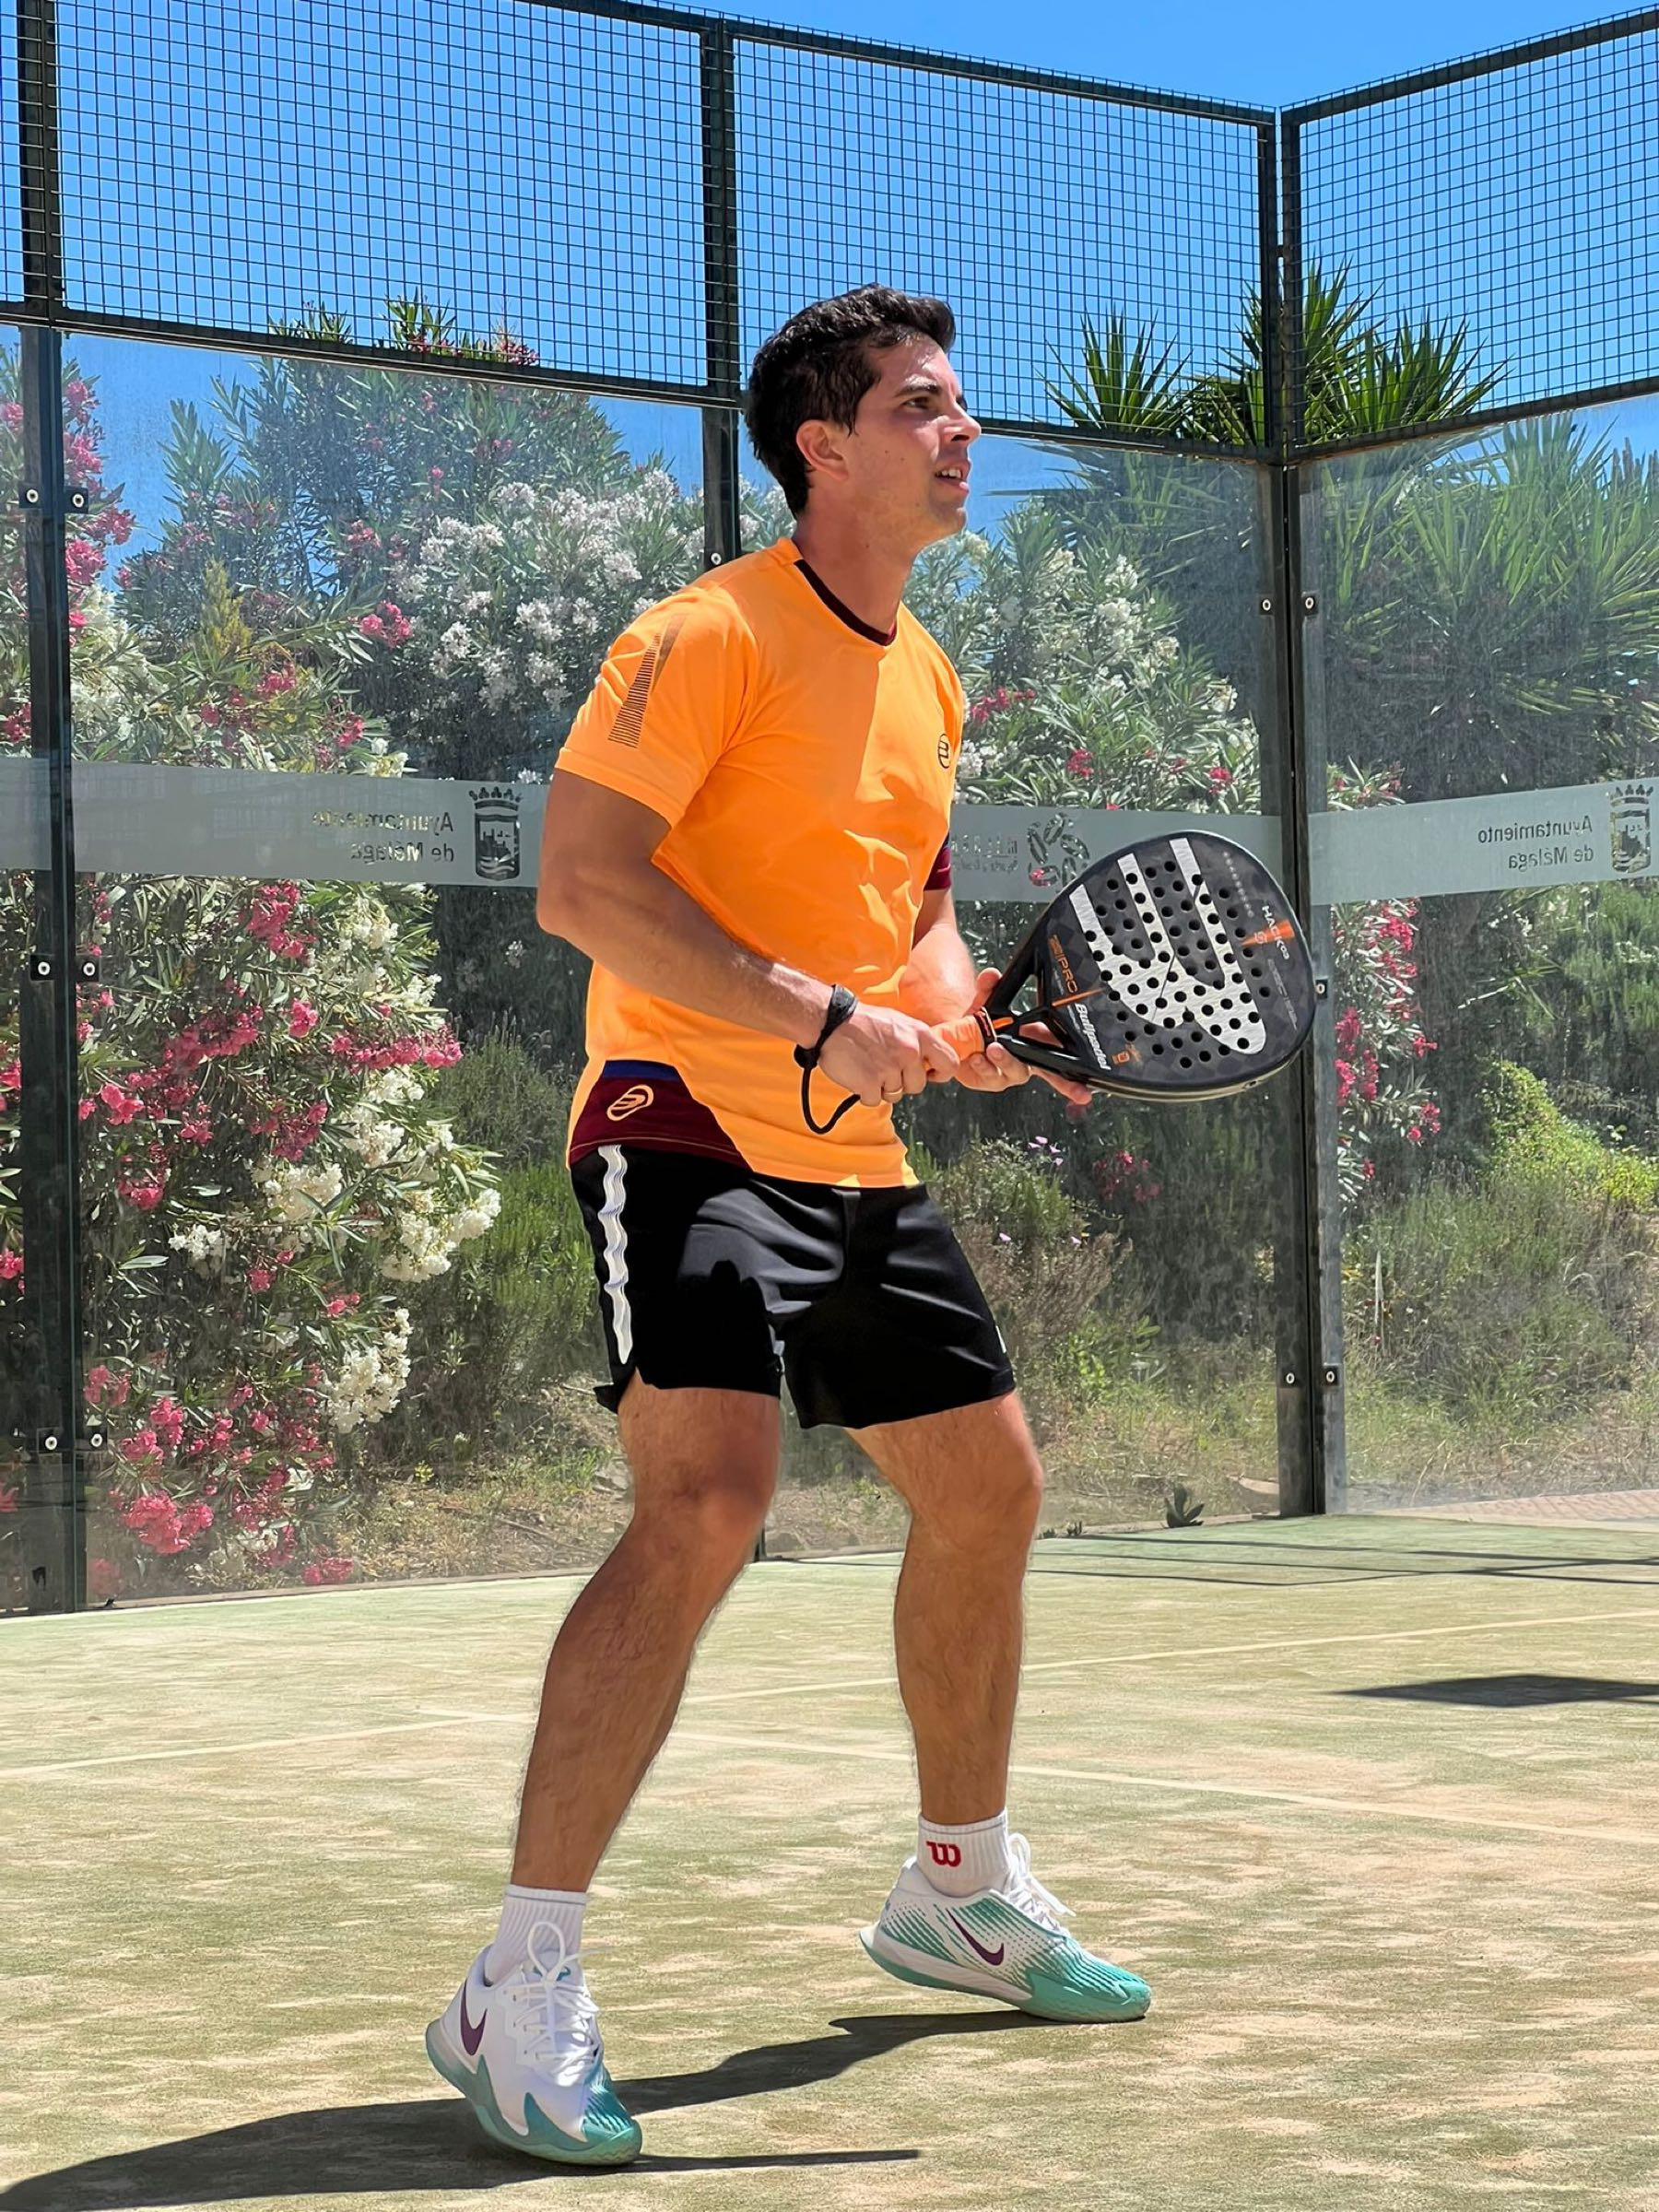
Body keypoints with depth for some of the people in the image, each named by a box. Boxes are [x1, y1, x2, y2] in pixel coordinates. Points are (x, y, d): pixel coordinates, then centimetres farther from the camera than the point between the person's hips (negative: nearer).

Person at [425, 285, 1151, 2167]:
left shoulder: (925, 681, 15)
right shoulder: (710, 638, -11)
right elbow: (579, 882, -20)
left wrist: (968, 1010, 5)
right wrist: (818, 1021, -26)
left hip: (854, 1163, 9)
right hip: (689, 1128, -9)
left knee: (988, 1488, 15)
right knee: (705, 1504, -25)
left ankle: (961, 1894, 36)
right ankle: (520, 1992, -20)